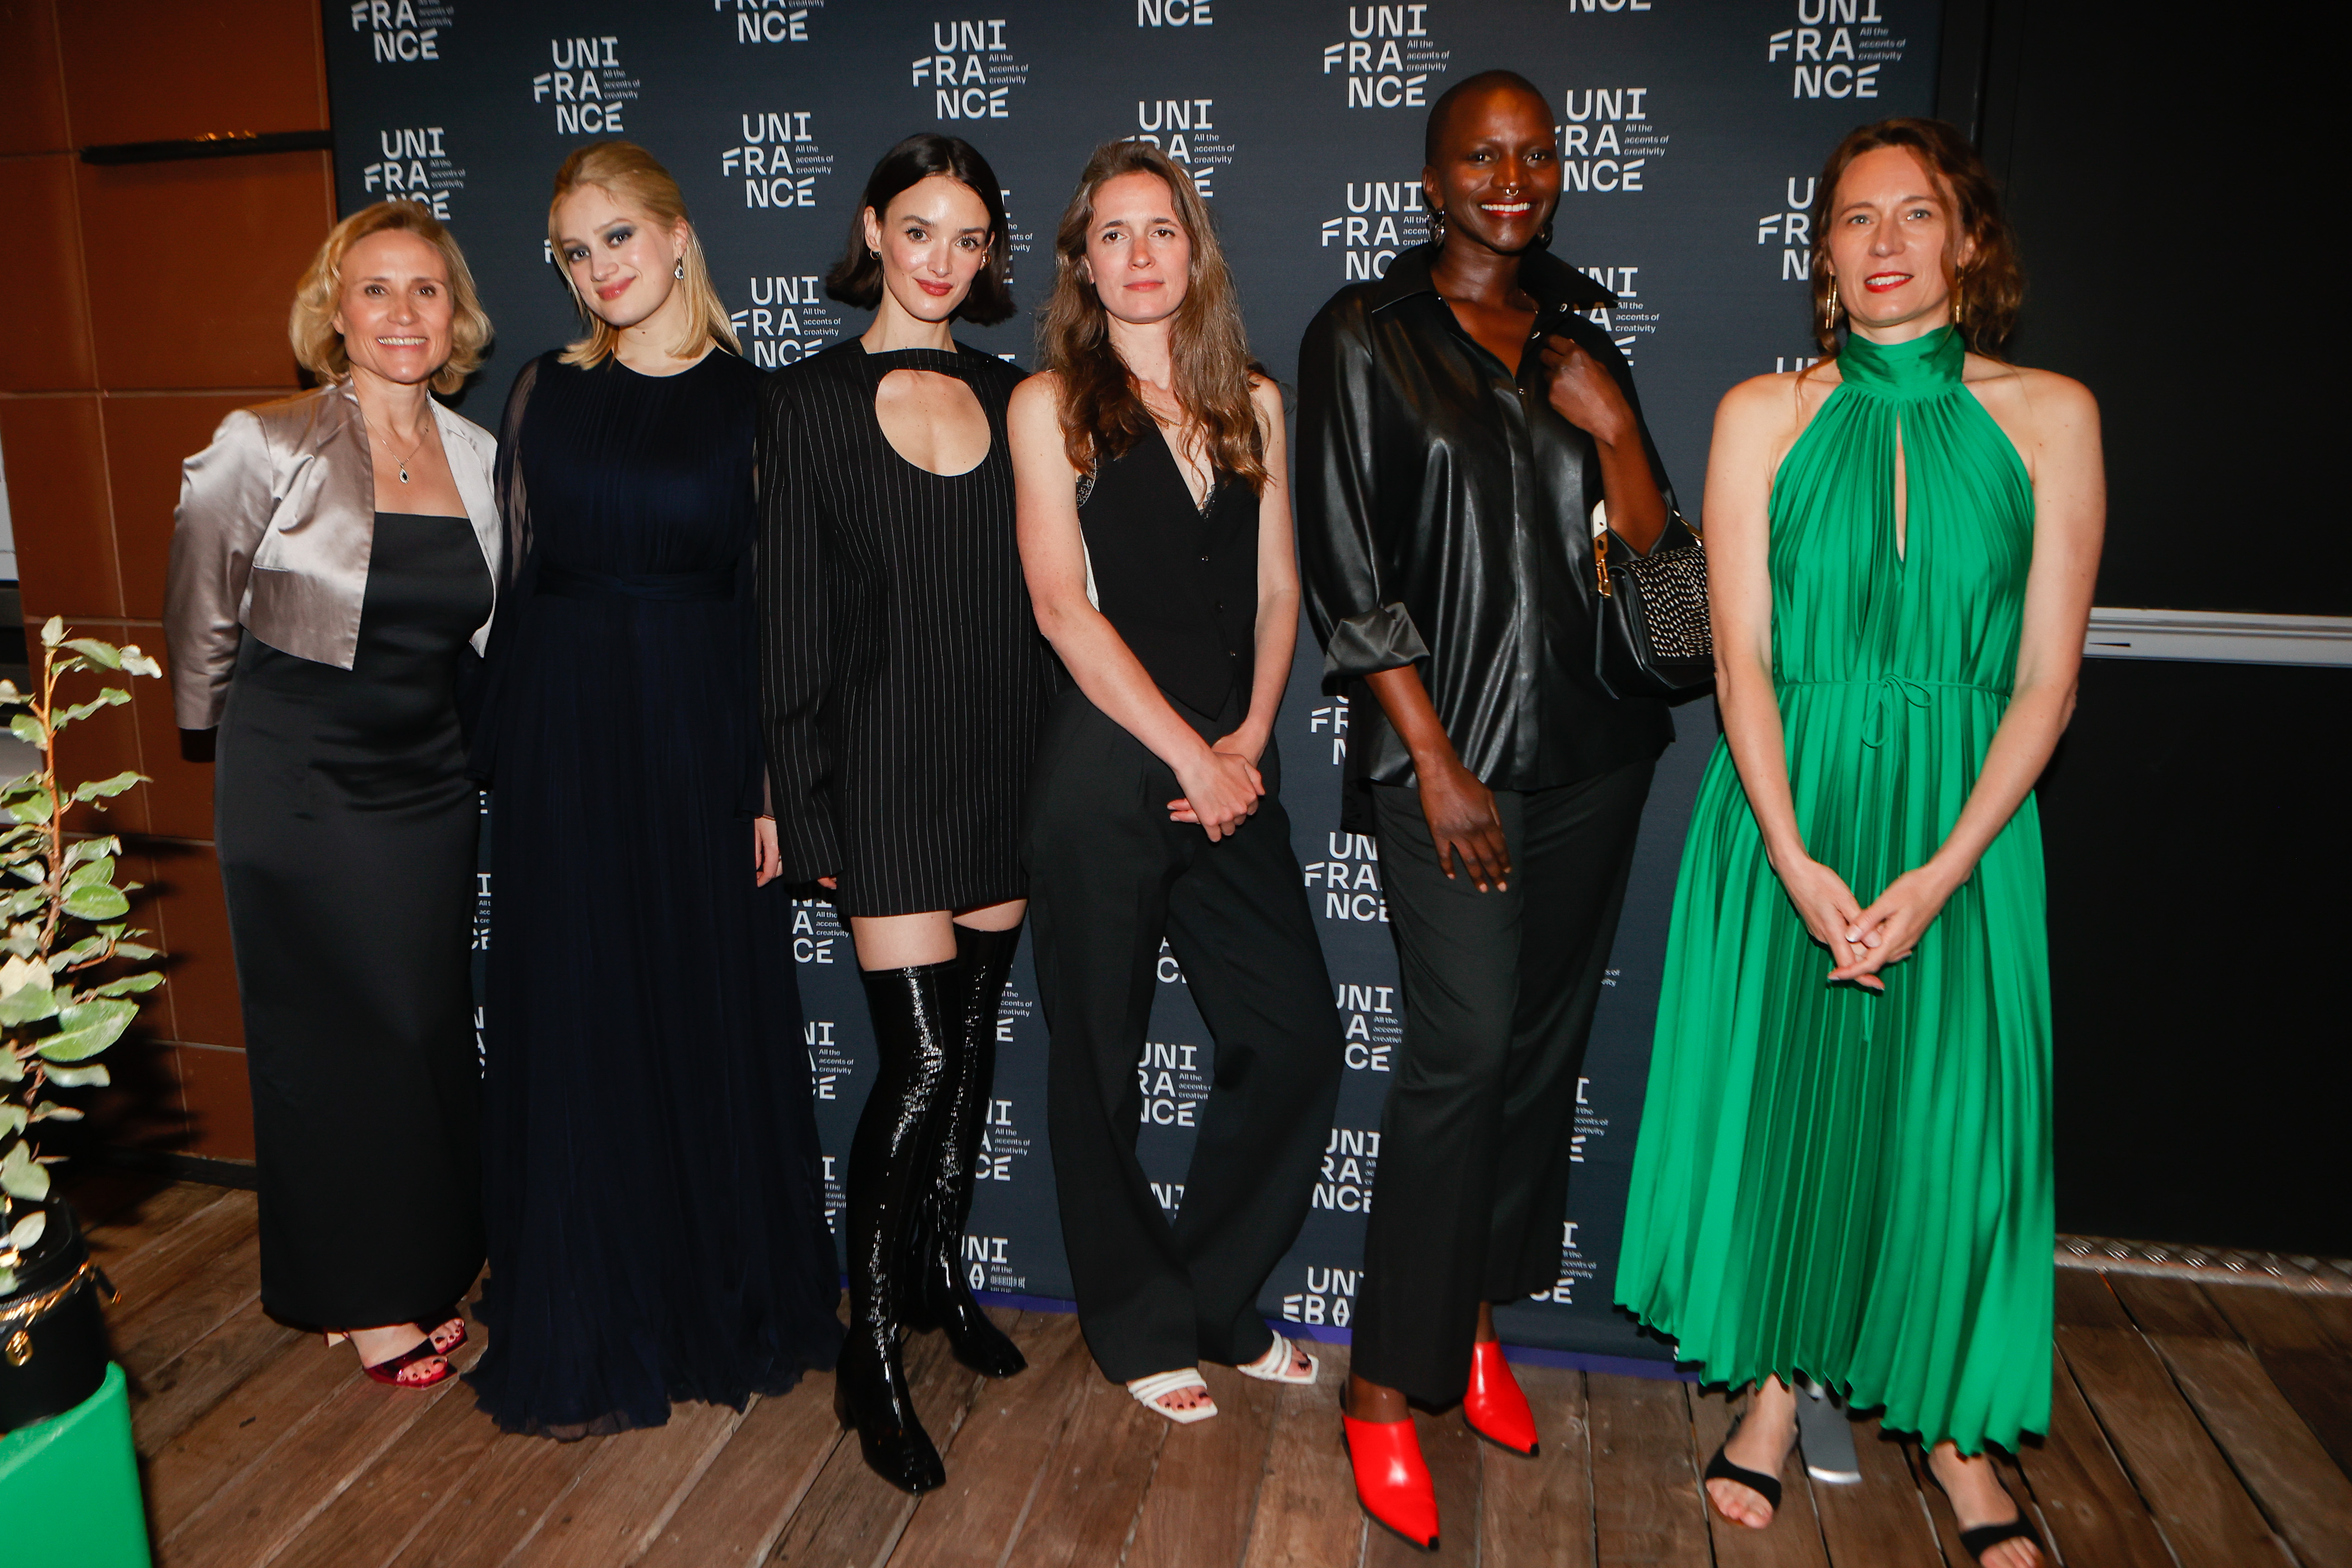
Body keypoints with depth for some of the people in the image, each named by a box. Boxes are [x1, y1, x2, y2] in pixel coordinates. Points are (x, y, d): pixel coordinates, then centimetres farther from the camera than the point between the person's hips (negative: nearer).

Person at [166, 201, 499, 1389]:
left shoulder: (479, 456, 2)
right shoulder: (263, 448, -11)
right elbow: (201, 621, 0)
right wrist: (232, 732, 10)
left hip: (429, 779, 4)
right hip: (298, 786, -4)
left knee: (434, 1027, 10)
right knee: (332, 1033, 5)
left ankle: (429, 1269, 28)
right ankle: (361, 1296, 22)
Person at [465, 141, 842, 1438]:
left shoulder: (753, 401, 1)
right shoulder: (547, 393, 7)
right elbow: (517, 575, 8)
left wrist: (777, 778, -6)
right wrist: (504, 747, 2)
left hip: (704, 730, -1)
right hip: (568, 733, 2)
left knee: (722, 1014, 7)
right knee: (579, 1023, 6)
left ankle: (735, 1310, 27)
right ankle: (587, 1340, 22)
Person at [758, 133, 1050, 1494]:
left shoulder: (1013, 399, 10)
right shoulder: (810, 401, 0)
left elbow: (1041, 590, 10)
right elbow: (793, 617, -3)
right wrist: (805, 806, -7)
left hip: (1006, 753, 4)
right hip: (888, 754, -4)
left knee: (973, 1038, 13)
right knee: (923, 1058, -8)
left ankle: (940, 1276, 33)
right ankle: (872, 1354, 9)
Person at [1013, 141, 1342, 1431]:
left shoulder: (1253, 402, 14)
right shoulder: (1051, 403, 1)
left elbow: (1278, 588, 11)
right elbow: (1064, 606, -7)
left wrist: (1247, 740, -3)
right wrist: (1185, 752, -10)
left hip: (1232, 769, 4)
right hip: (1107, 769, -4)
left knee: (1295, 1036, 3)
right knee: (1103, 1054, 6)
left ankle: (1216, 1301, 26)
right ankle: (1138, 1325, 27)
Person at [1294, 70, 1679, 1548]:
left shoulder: (1580, 342, 14)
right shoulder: (1365, 335, 0)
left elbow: (1653, 563, 10)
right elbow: (1349, 571, -7)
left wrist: (1617, 432, -7)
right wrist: (1434, 761, -12)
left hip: (1592, 744, 6)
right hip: (1449, 747, -5)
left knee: (1547, 1038, 10)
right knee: (1465, 1046, -10)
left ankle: (1474, 1313, 28)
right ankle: (1387, 1384, 4)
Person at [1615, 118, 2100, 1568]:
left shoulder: (2049, 417, 1)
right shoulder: (1764, 415, 1)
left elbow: (2047, 677, -3)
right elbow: (1742, 657, -4)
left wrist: (1939, 873, -13)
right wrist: (1794, 859, -14)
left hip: (1962, 823, 0)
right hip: (1784, 815, 0)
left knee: (1952, 1119, 5)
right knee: (1774, 1093, 7)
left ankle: (1956, 1425, 28)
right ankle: (1777, 1385, 28)